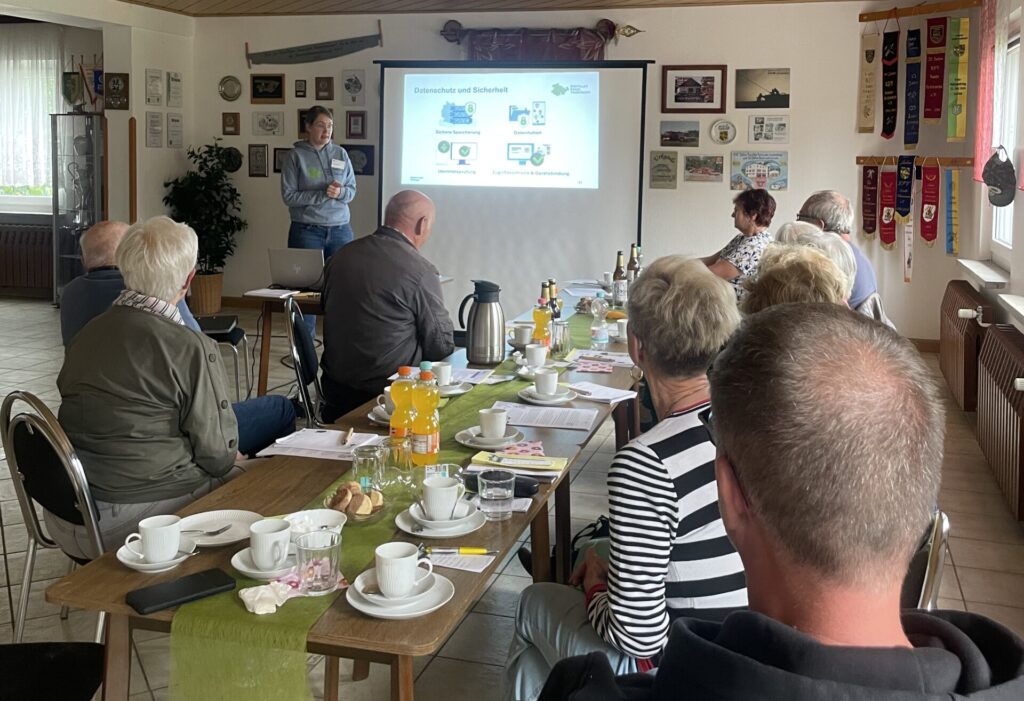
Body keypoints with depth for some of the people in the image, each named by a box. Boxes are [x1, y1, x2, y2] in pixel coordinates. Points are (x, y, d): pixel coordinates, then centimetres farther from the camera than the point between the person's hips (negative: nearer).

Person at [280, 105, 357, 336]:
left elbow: (352, 190, 10)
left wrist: (340, 192, -12)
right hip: (307, 230, -3)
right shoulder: (296, 156, -2)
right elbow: (289, 196, -7)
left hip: (340, 230, 3)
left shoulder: (340, 154, 8)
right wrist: (323, 194, -15)